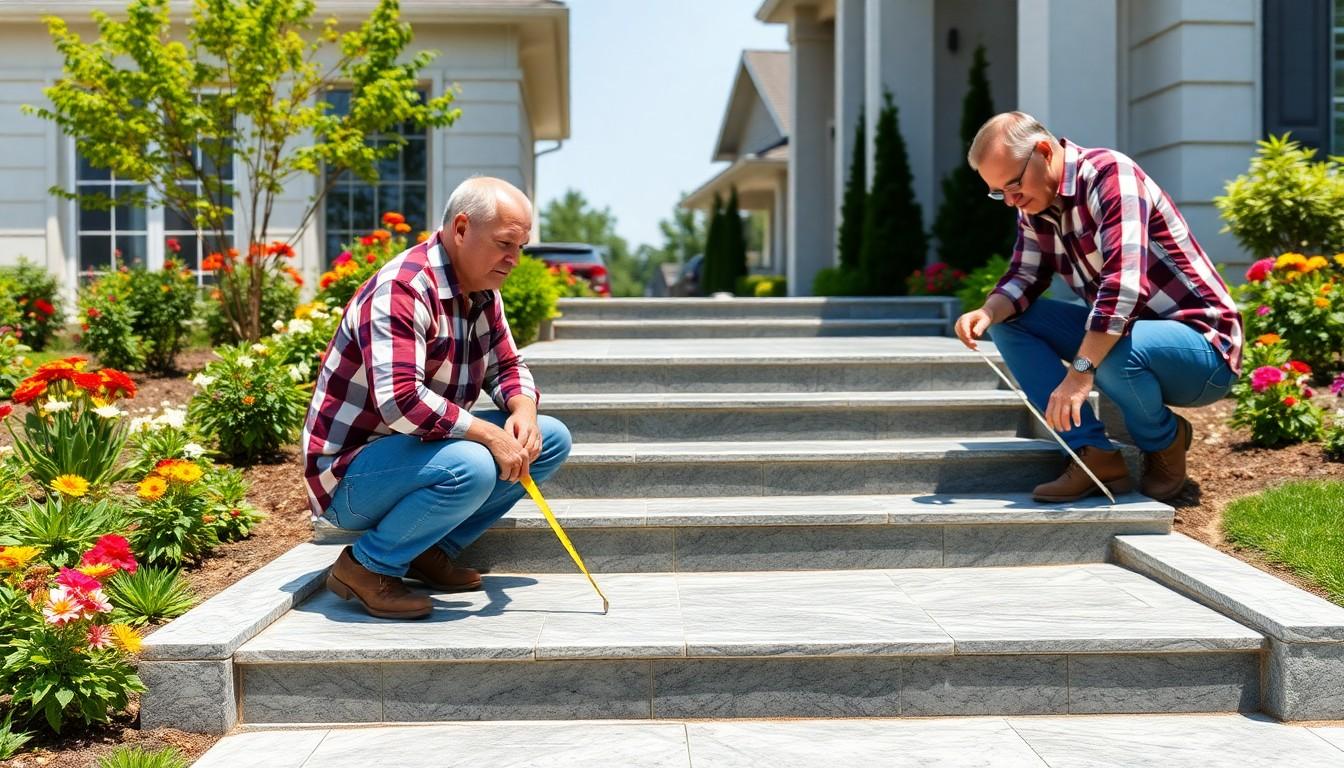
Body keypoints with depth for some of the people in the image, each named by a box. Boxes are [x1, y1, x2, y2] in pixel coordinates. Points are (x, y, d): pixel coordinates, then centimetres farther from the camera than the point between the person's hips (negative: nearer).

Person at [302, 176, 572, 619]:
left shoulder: (482, 292, 5)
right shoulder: (402, 289, -24)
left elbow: (508, 366, 13)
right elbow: (399, 400, -35)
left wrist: (522, 410, -10)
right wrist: (490, 435, -29)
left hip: (418, 450, 9)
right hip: (351, 468, -9)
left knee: (551, 440, 0)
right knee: (469, 468, -37)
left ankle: (432, 551, 2)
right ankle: (364, 566, -13)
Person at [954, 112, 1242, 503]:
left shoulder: (1109, 174, -22)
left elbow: (1124, 284, -33)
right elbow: (1025, 277, 6)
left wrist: (1080, 373, -38)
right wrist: (987, 313, -17)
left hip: (1202, 345, -8)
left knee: (1112, 351, -38)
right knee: (1009, 321, -4)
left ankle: (1165, 440, -4)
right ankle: (1096, 457, -11)